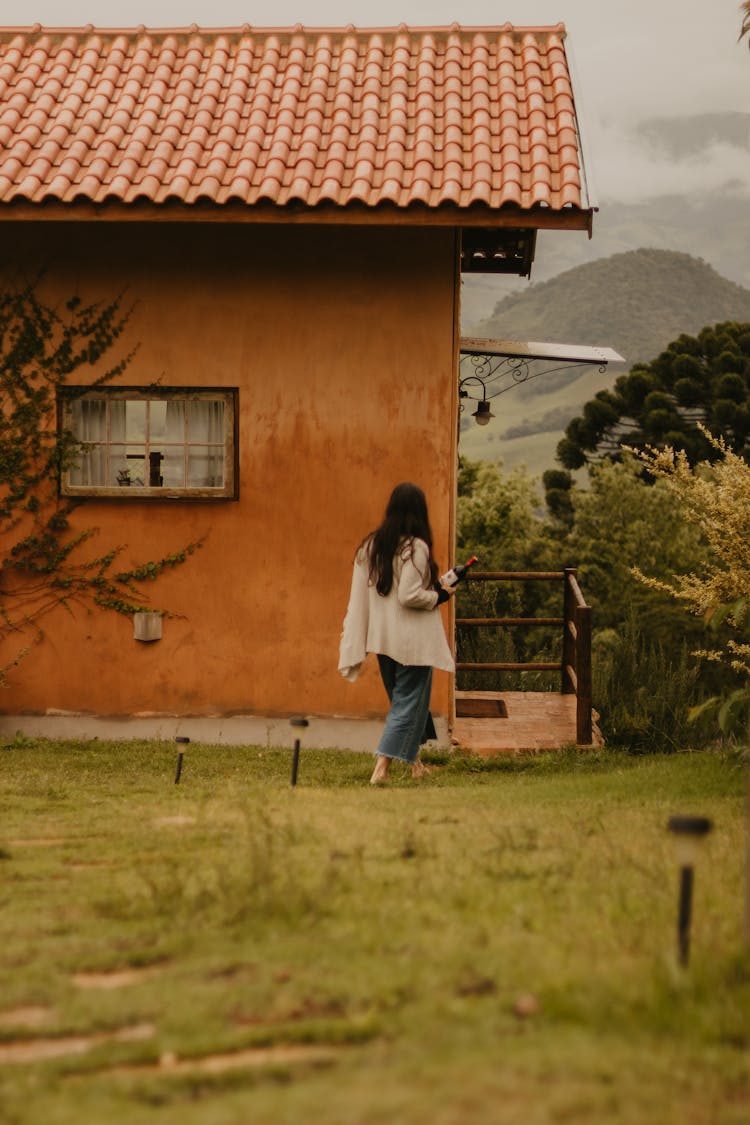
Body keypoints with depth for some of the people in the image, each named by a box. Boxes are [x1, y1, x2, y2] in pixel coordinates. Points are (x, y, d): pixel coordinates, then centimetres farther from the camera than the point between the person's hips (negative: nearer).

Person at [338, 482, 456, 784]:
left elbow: (359, 597, 7)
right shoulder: (415, 548, -16)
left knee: (403, 699, 21)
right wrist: (439, 595, -5)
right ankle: (381, 768, -8)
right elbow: (409, 596, -23)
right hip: (413, 642, -7)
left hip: (381, 638, 7)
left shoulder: (369, 546, 5)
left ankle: (414, 761, 30)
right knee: (409, 702, 1)